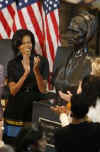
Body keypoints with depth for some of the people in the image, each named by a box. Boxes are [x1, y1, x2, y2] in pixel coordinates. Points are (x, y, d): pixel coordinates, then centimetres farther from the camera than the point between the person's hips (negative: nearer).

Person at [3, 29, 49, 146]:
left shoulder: (42, 61, -2)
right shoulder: (12, 64, 3)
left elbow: (43, 90, -7)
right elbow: (13, 91, -7)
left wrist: (36, 71, -21)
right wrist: (26, 73, -19)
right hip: (16, 110, 1)